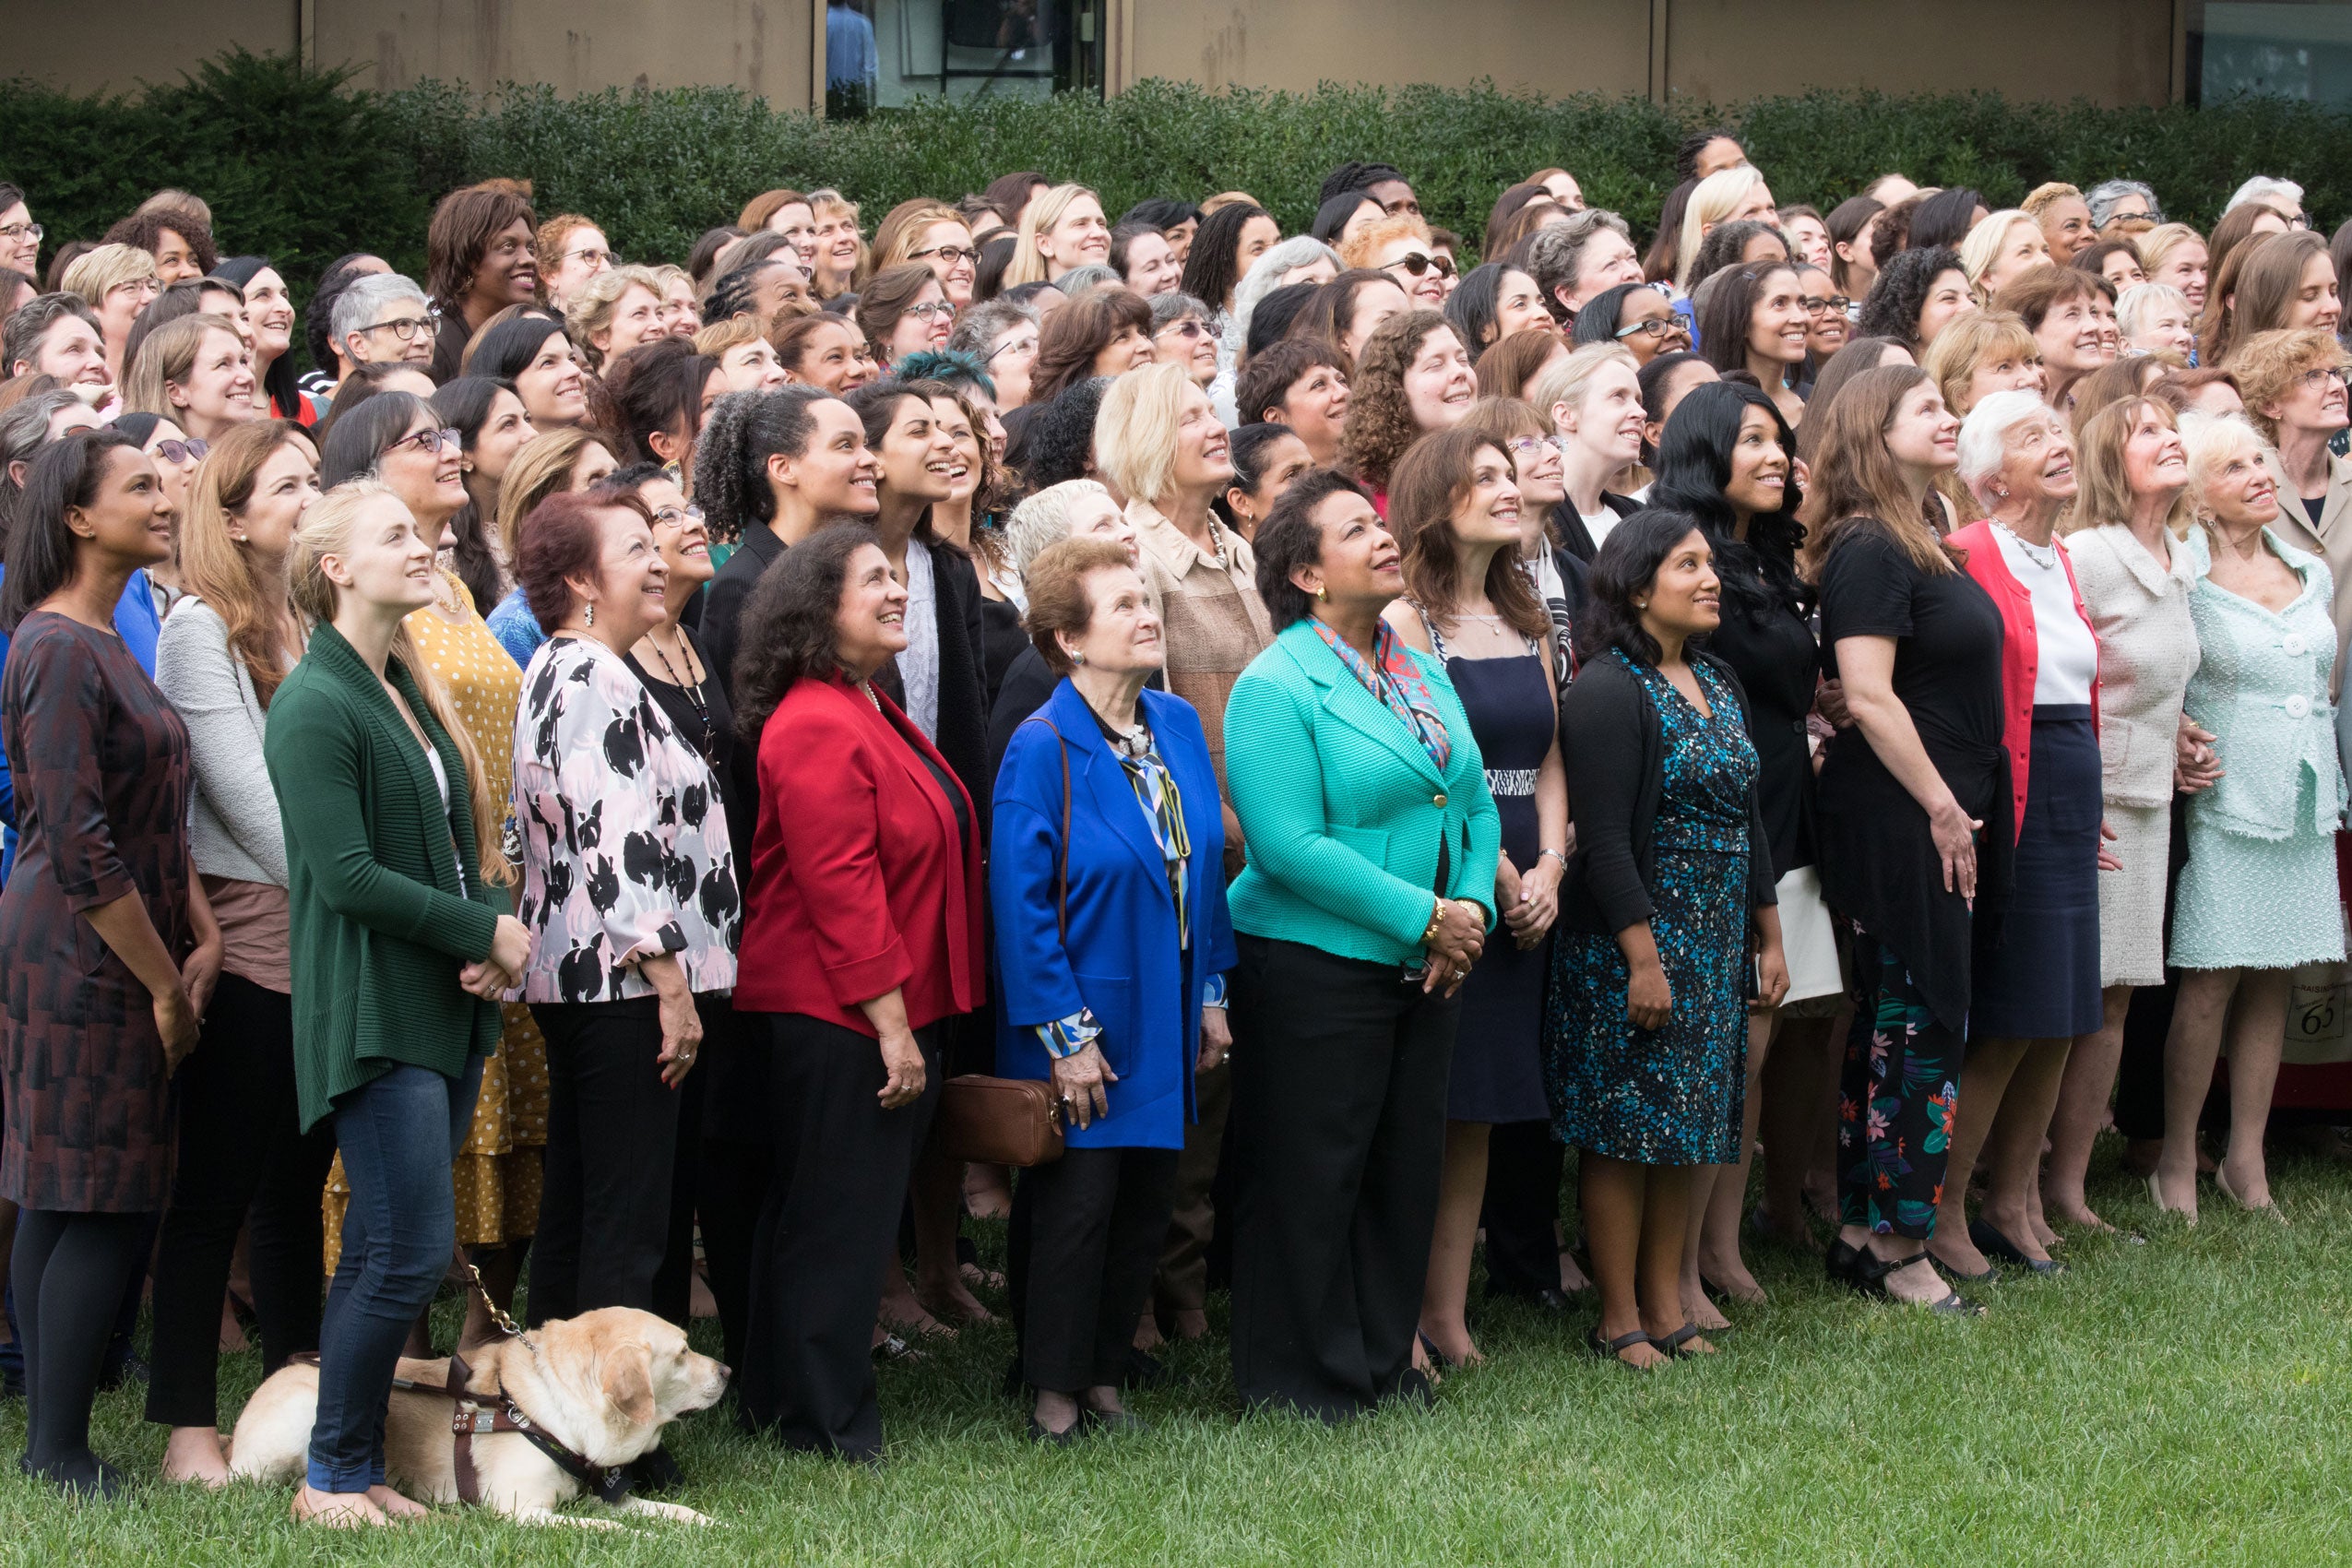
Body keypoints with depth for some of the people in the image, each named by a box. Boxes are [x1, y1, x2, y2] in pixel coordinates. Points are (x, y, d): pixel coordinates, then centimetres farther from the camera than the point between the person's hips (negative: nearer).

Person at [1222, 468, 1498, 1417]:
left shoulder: (1424, 676, 12)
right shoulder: (1276, 688, -12)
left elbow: (1477, 807, 14)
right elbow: (1291, 847, -19)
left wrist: (1471, 909, -5)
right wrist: (1423, 914, -18)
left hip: (1424, 970, 7)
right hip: (1313, 969, -7)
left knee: (1407, 1169, 12)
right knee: (1312, 1177, 0)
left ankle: (1385, 1364, 24)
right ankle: (1304, 1379, 10)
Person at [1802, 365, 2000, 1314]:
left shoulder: (1915, 545, 16)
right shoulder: (1869, 551, -15)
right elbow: (1869, 695, -21)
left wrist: (1962, 809, 17)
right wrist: (1942, 809, -18)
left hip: (1937, 821, 10)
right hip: (1902, 819, -10)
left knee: (1890, 1029, 12)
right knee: (1923, 1027, -6)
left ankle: (1862, 1233, 18)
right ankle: (1897, 1247, 0)